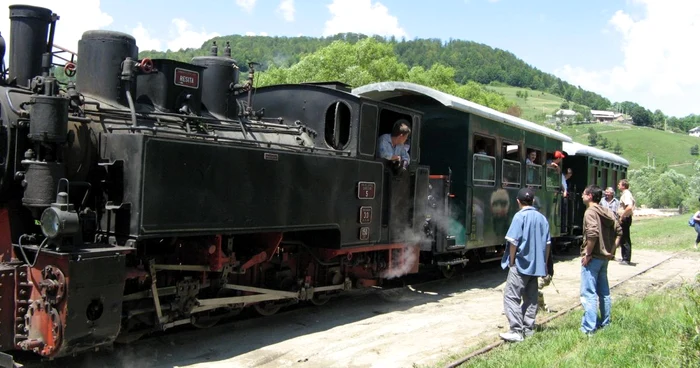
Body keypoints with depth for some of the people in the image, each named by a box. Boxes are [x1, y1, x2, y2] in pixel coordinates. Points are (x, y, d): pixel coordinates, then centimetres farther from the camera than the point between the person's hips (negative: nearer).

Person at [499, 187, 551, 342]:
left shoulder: (520, 216, -11)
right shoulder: (542, 218, 9)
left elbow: (513, 241, -16)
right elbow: (547, 243, 12)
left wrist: (511, 261, -5)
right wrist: (544, 263, 20)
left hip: (521, 264, -7)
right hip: (536, 265, 7)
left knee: (511, 297, -5)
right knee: (531, 298, 14)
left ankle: (517, 331, -10)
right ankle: (528, 328, 18)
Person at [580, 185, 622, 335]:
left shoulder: (590, 211, -15)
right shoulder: (608, 212, 10)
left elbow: (593, 234, -27)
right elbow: (619, 231, 11)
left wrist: (587, 254, -18)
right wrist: (612, 250, 11)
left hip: (592, 258, -9)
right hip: (605, 257, 9)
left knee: (588, 293, -6)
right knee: (604, 292, 18)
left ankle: (589, 328, -6)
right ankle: (605, 323, 28)